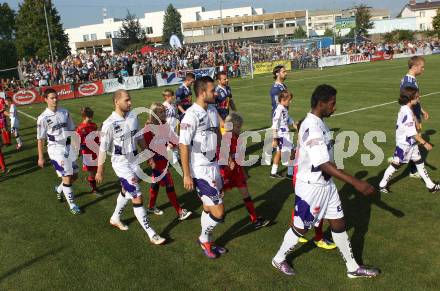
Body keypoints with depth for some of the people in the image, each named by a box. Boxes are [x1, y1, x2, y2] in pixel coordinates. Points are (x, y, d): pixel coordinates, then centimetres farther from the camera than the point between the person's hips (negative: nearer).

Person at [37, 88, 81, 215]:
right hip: (56, 150, -5)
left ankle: (59, 189, 41)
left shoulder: (65, 113, 3)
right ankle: (72, 204, 11)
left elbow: (72, 130, 12)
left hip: (69, 147, 5)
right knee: (67, 177, -5)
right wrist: (40, 157, -3)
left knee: (74, 176, 13)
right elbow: (40, 139, -5)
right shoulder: (43, 118, -9)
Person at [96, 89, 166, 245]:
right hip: (121, 163, -7)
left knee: (126, 192, 24)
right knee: (137, 198, -7)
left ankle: (115, 218, 49)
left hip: (134, 160, 7)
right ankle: (151, 234, 2)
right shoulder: (109, 124, -20)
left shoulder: (133, 117, -2)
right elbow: (103, 148, -12)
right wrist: (100, 170, -6)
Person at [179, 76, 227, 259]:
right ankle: (204, 239, 24)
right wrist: (186, 175, -18)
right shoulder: (192, 115, -21)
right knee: (218, 213, -3)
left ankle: (207, 242, 38)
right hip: (200, 171, -8)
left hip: (214, 166, 8)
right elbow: (183, 146, -20)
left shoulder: (212, 109, 4)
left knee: (209, 208, 19)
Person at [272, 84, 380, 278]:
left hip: (326, 184, 9)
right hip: (311, 187, -9)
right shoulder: (312, 128, -27)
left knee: (338, 224, 16)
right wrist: (356, 183, -35)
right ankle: (279, 260, 33)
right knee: (301, 228, 9)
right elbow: (324, 164, -33)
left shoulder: (319, 123, 4)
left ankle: (353, 268, 31)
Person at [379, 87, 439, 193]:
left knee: (419, 162, 15)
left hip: (411, 143, 10)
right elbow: (412, 133, -25)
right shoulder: (407, 113, -26)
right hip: (404, 144, -10)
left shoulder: (406, 109, 3)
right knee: (396, 164, 1)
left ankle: (430, 185, 25)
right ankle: (382, 185, 14)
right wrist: (425, 143, -19)